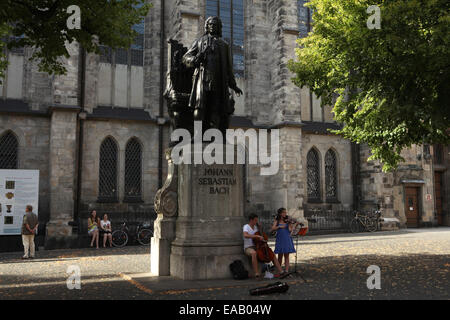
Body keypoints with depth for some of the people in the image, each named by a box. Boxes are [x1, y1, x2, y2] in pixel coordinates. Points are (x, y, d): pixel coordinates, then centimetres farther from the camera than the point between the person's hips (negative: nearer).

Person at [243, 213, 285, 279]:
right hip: (248, 248, -7)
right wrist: (258, 236, -34)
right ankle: (257, 274, -39)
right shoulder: (246, 227, -9)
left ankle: (280, 271, 1)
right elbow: (245, 235, -30)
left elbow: (261, 234, 22)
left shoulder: (256, 227, 11)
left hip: (257, 247, 7)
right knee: (254, 253, -41)